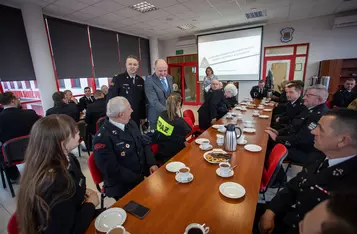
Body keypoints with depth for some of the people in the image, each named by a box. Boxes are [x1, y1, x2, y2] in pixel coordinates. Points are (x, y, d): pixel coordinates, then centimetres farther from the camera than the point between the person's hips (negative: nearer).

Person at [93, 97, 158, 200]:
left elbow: (144, 144, 9)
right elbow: (112, 170, -20)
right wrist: (140, 180, -18)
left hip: (144, 173, 7)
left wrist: (152, 163, -7)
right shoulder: (102, 138, -19)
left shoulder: (130, 124, 4)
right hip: (124, 187, -6)